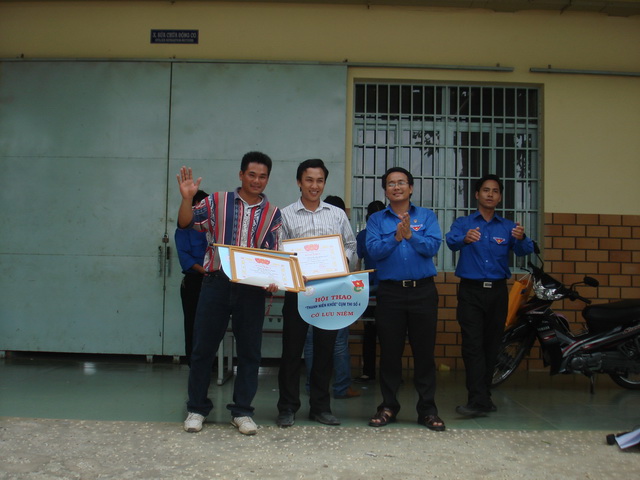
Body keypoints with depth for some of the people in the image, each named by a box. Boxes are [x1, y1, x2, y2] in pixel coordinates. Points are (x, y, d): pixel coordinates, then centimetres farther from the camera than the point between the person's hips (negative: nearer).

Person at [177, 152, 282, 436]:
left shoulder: (273, 214, 9)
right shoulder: (217, 202, 6)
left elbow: (273, 253, 5)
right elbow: (185, 223, 0)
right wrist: (187, 198, -18)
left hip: (252, 288, 1)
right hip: (217, 282, -1)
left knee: (249, 351, 6)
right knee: (203, 347, 4)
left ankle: (242, 411, 19)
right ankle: (197, 409, 19)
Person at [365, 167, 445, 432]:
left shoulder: (426, 216, 8)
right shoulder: (376, 219, 8)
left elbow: (433, 246, -7)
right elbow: (373, 250, -8)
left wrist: (411, 235, -22)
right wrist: (396, 237, -22)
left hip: (423, 291, 0)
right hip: (390, 291, 0)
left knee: (424, 350, 3)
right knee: (389, 351, 5)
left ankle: (427, 409, 12)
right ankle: (388, 406, 17)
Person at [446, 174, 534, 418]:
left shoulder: (508, 227, 11)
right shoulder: (463, 223, 5)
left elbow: (524, 251, -6)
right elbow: (451, 241, -16)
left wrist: (522, 238, -30)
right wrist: (465, 239, -40)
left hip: (497, 291, 3)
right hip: (471, 290, -3)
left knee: (491, 346, 7)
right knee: (473, 345, -10)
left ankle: (484, 396, 18)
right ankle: (478, 400, -14)